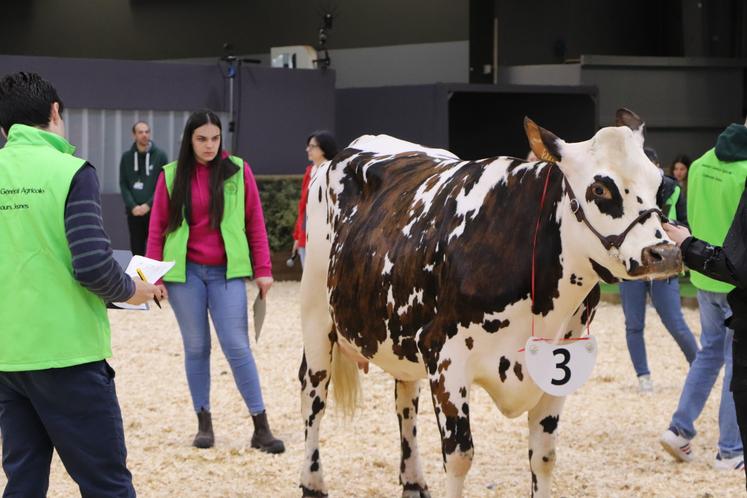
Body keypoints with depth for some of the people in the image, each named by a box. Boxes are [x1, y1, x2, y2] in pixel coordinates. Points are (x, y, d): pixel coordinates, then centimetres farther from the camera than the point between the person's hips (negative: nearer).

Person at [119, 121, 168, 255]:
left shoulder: (160, 156, 1)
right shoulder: (127, 157, 7)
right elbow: (123, 185, 4)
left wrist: (149, 205, -14)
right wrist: (133, 206, -10)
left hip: (154, 212, -2)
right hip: (133, 213, 2)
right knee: (137, 251, 7)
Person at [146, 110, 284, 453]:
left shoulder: (238, 171, 2)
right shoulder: (171, 176, 3)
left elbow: (255, 223, 3)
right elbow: (157, 228, 5)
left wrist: (263, 270, -1)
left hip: (227, 271, -1)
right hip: (184, 271, 1)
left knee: (236, 346, -6)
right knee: (196, 347, 7)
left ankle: (261, 427, -3)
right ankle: (204, 423, 15)